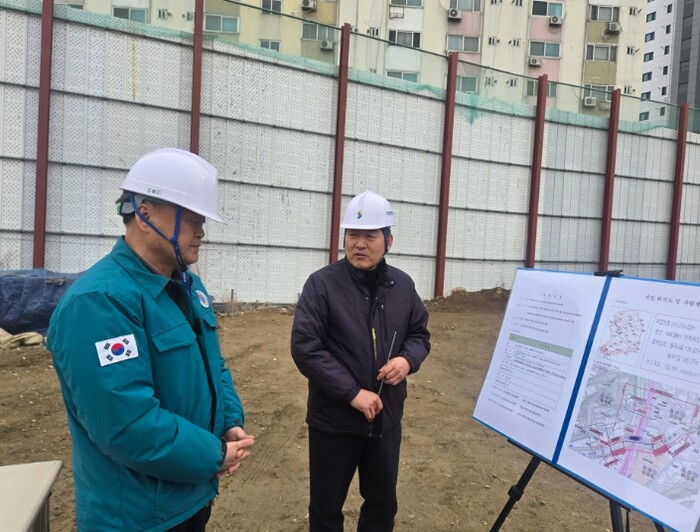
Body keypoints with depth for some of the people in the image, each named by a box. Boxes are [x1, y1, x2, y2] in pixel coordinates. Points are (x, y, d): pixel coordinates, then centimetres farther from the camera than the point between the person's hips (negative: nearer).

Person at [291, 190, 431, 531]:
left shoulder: (403, 285, 0)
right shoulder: (322, 283, -15)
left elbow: (420, 333, 10)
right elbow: (304, 348, -19)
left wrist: (408, 360, -13)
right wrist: (352, 393, -22)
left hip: (387, 417, 4)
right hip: (334, 419, -4)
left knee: (383, 502, 23)